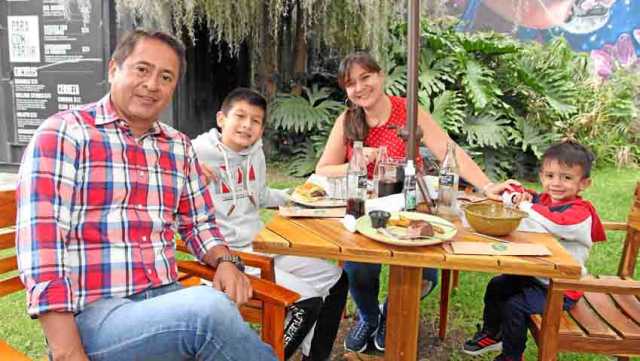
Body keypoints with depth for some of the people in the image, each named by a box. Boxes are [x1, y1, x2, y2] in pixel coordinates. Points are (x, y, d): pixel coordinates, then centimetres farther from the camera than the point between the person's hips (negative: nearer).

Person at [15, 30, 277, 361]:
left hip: (166, 298, 5)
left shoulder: (179, 146, 11)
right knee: (209, 309, -31)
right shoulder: (63, 133, -5)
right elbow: (41, 244, -13)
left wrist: (224, 261, -3)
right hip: (93, 314, -4)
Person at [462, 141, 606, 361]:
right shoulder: (541, 199, 3)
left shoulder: (581, 213, -21)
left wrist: (527, 207, -28)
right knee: (496, 286, 12)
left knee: (514, 306, -18)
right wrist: (518, 197, -11)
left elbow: (557, 224, -42)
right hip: (533, 275, 8)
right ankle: (492, 334, 33)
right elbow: (510, 194, 14)